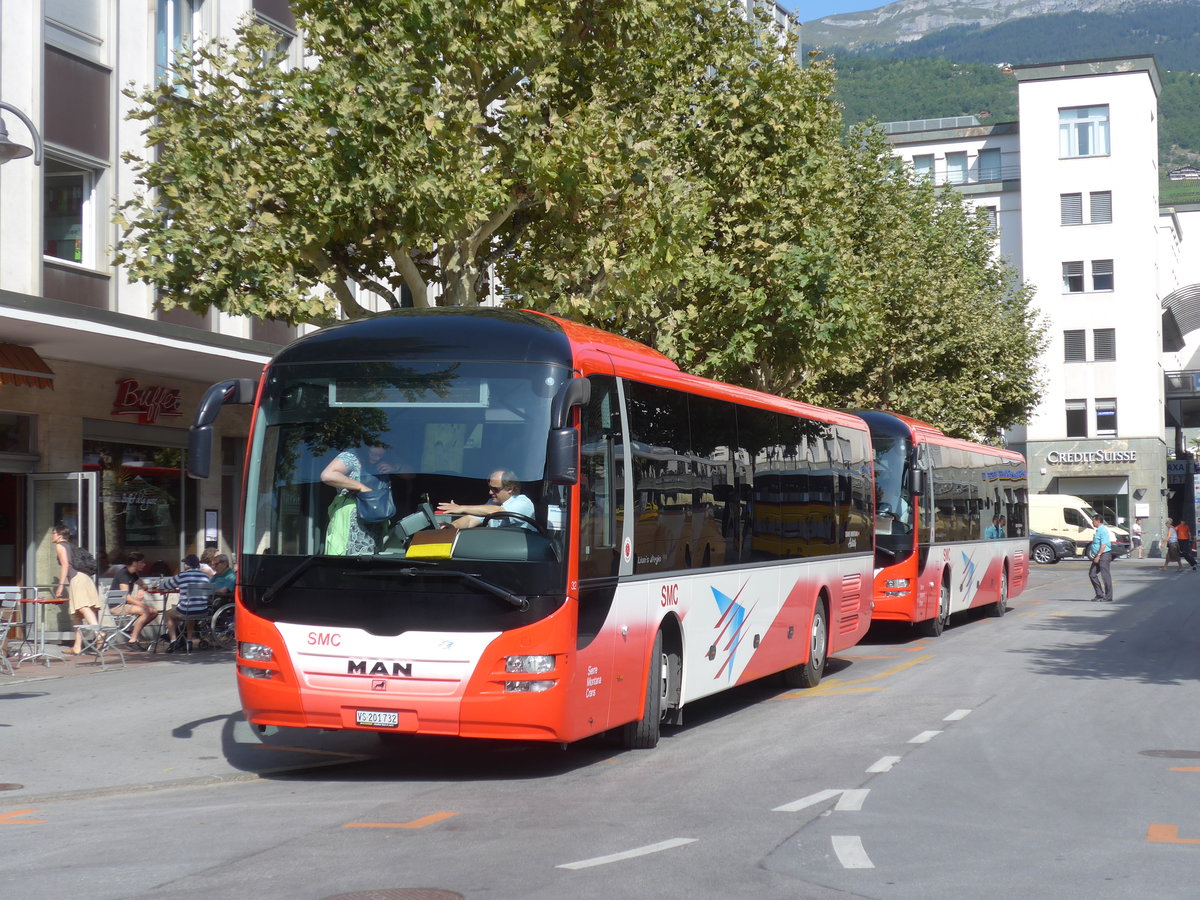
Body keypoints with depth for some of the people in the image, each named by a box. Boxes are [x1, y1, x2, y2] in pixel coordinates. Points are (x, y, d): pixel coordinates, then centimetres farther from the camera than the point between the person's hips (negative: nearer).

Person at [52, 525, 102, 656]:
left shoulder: (60, 546, 5)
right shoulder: (70, 545, 29)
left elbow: (65, 564, -7)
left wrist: (61, 585, -10)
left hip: (77, 578, -9)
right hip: (86, 577, 9)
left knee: (83, 608, -27)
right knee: (76, 615, 12)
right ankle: (77, 647, 13)